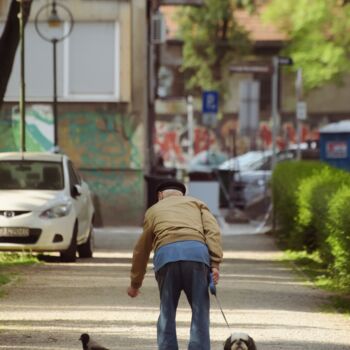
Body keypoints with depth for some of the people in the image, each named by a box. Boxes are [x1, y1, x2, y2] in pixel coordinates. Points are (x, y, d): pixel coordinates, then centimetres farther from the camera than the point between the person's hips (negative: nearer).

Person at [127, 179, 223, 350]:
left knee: (167, 314, 11)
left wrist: (135, 283, 50)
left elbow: (141, 250, 40)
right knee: (200, 312, 4)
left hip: (165, 254, 1)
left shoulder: (153, 210, 34)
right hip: (197, 251, -1)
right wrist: (215, 264, 2)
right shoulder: (196, 203, 31)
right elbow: (213, 231, 11)